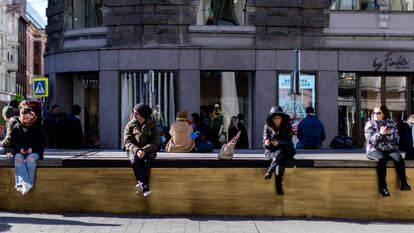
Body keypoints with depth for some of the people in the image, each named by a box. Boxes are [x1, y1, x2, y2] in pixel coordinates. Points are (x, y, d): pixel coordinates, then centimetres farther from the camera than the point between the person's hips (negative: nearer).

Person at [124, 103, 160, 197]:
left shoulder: (152, 126, 0)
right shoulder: (130, 125, 4)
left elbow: (155, 143, -7)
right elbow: (127, 141, -3)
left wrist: (144, 150, -26)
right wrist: (136, 150, -23)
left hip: (148, 150, -1)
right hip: (133, 150, 1)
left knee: (146, 160, -36)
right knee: (134, 159, -34)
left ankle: (141, 183, -38)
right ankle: (145, 186, -43)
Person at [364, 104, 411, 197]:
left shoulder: (391, 123, 12)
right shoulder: (369, 124, 5)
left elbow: (396, 138, 3)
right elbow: (370, 140, -7)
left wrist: (389, 133, -17)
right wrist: (380, 134, -23)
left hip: (390, 149, 3)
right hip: (375, 150, -2)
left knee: (399, 158, -31)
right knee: (382, 159, -37)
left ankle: (404, 183, -27)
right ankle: (382, 186, -34)